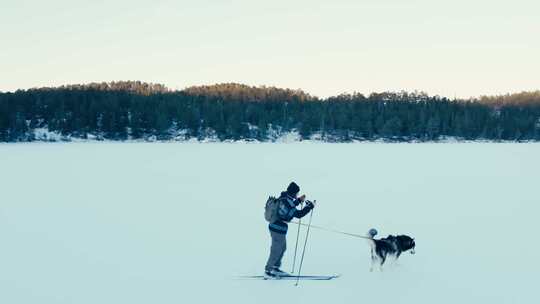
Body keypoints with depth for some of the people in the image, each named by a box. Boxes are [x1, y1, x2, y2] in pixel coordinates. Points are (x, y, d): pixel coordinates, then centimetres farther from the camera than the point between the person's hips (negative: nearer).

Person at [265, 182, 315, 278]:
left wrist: (299, 200, 18)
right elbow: (299, 214, -22)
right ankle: (267, 271, 15)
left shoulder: (282, 198, 2)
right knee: (276, 251, 4)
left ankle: (275, 268, 32)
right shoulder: (287, 202, -26)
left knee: (282, 248, 22)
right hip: (279, 230, -9)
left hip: (274, 226, 9)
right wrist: (310, 206, -13)